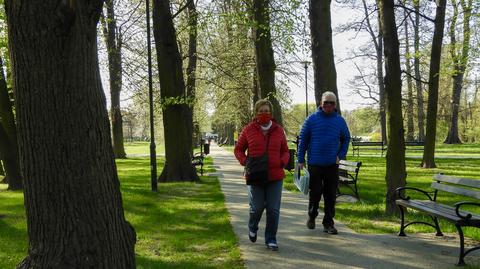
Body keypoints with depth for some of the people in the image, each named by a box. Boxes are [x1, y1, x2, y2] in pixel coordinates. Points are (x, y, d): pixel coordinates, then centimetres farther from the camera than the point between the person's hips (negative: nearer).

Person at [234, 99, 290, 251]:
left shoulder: (278, 130, 7)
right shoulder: (249, 130, 2)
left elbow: (285, 151, 15)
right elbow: (238, 149, 10)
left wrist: (283, 162, -4)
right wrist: (245, 162, -7)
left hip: (275, 176, 1)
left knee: (273, 210, 0)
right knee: (257, 207, 0)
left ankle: (271, 239, 14)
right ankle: (252, 227, 34)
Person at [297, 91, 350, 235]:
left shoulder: (340, 121, 5)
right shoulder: (312, 119, -1)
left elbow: (346, 139, 17)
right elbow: (303, 140, 1)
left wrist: (340, 155, 5)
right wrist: (300, 160, -1)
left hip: (332, 165, 2)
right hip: (315, 164, -2)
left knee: (331, 195, 3)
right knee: (315, 192, 4)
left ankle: (328, 223, 12)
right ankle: (312, 216, 28)